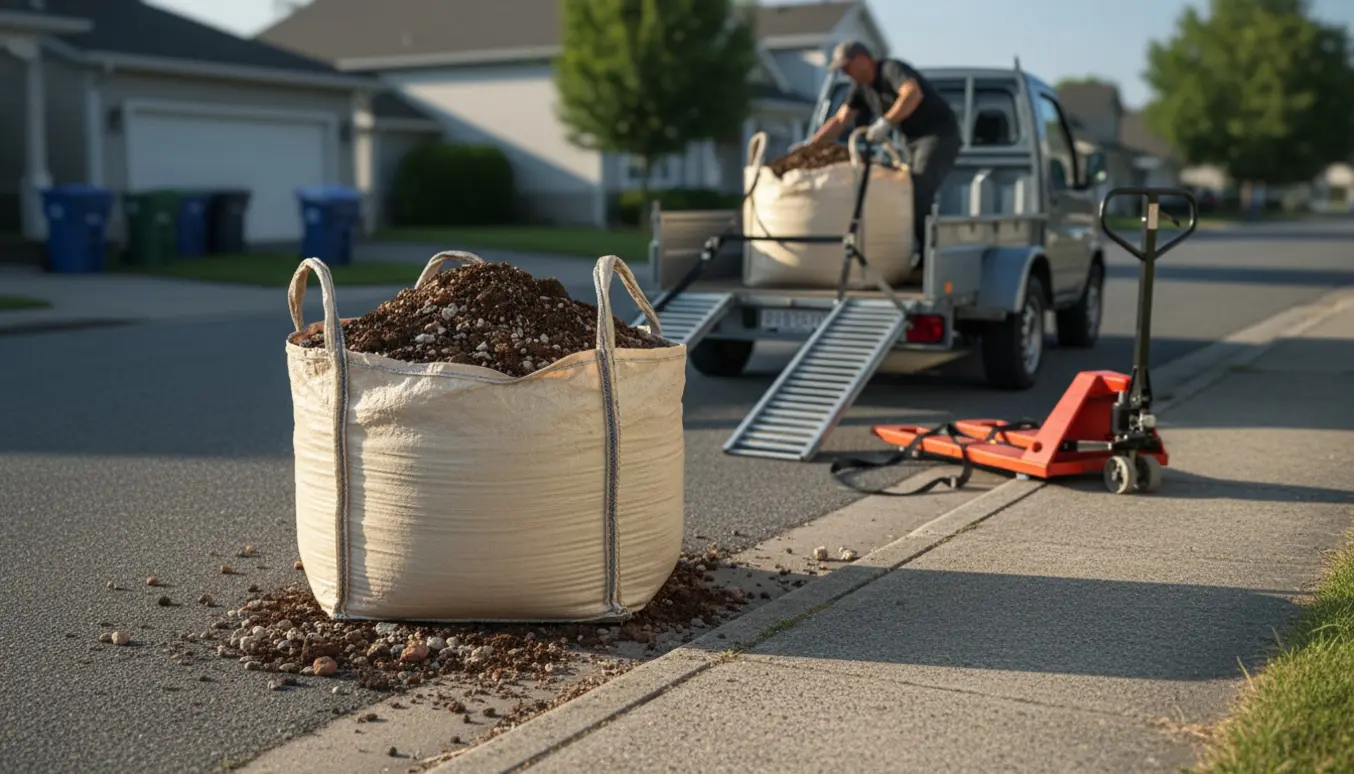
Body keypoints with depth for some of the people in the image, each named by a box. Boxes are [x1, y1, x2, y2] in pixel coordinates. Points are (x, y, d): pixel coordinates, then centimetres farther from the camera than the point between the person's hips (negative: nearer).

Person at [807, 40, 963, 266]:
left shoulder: (891, 69, -18)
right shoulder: (862, 87, 8)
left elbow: (913, 94, -38)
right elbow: (840, 120, 13)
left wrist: (886, 122, -43)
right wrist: (809, 145, 7)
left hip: (940, 135, -10)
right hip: (916, 140, 10)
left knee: (919, 191, -21)